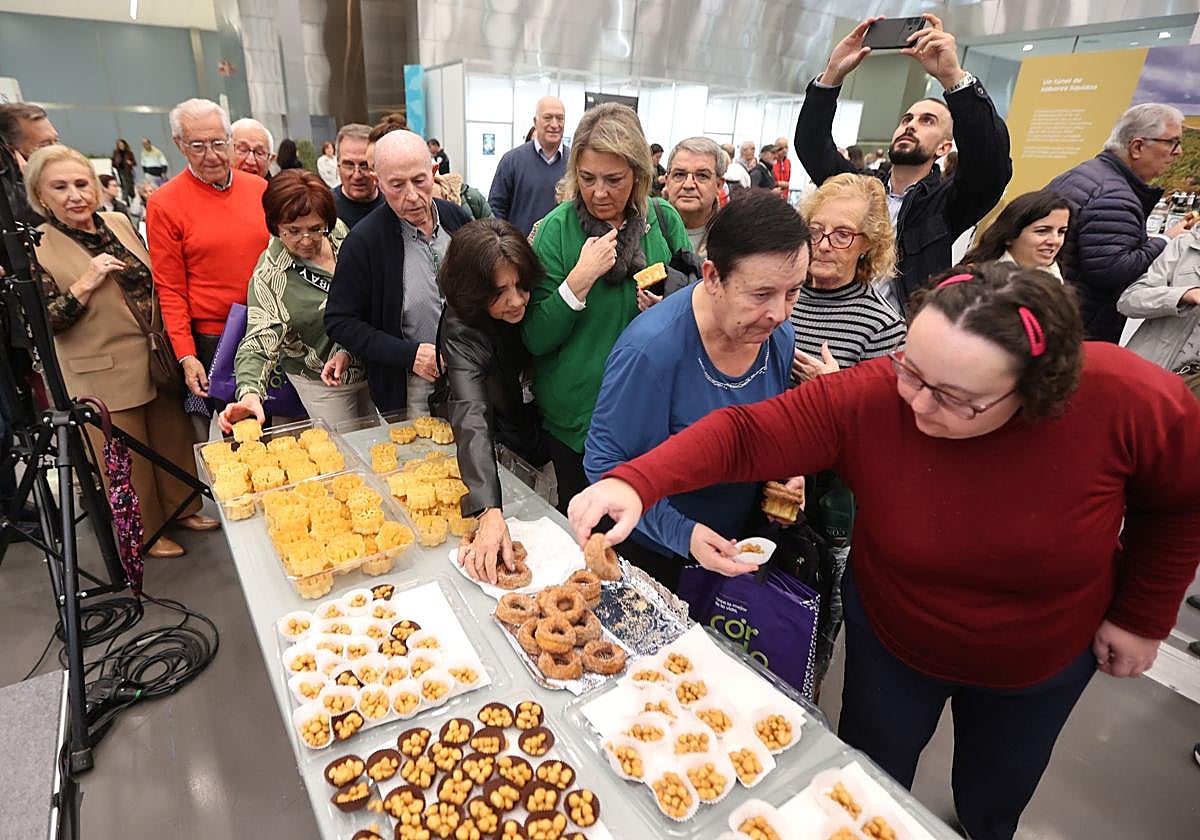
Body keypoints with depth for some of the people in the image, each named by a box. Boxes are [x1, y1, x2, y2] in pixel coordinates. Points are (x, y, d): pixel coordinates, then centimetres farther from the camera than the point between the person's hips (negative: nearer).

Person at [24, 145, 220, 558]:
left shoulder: (119, 222, 5)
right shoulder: (34, 248, -10)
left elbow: (152, 280, 15)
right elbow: (41, 322, -13)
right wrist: (87, 282, -23)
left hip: (157, 362, 5)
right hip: (105, 376, -5)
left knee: (173, 439, 16)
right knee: (128, 458, 8)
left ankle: (182, 508, 36)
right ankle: (146, 532, 27)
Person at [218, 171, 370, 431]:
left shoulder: (339, 231, -9)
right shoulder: (269, 277, -21)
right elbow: (259, 344, -24)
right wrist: (250, 394, -44)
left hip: (371, 365, 5)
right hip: (322, 382, -4)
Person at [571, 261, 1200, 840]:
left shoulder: (1127, 400, -31)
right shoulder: (871, 398, -34)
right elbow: (744, 434, -33)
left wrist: (1141, 617, -5)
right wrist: (636, 482, -49)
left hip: (1044, 660, 2)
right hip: (892, 640, -1)